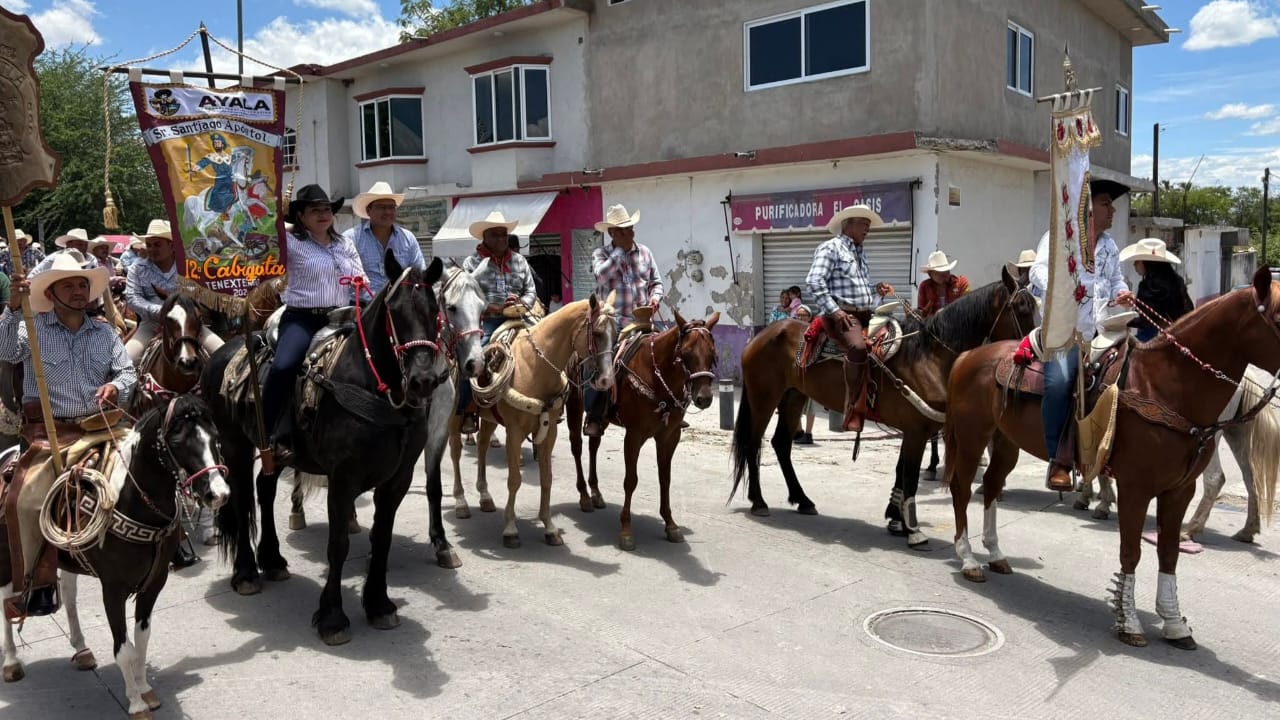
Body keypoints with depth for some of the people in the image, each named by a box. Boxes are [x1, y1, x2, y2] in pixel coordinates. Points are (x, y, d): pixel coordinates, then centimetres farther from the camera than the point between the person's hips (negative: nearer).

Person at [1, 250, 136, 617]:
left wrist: (116, 386, -12)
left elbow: (128, 371, 11)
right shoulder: (32, 329, 3)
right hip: (48, 431, -3)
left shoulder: (105, 333, 12)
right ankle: (36, 583, -7)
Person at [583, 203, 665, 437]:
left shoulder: (645, 252, 12)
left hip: (642, 322, 3)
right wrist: (620, 250, -13)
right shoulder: (601, 254, 3)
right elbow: (602, 275, -18)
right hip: (611, 322, -3)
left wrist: (655, 297, -6)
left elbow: (656, 282, 16)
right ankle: (594, 416, -7)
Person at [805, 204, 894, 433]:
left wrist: (876, 289, 13)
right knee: (858, 347, -34)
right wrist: (833, 310, -19)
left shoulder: (860, 253, 26)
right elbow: (815, 281, -12)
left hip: (865, 314, 10)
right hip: (842, 313, -9)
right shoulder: (831, 248, -1)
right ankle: (854, 412, -32)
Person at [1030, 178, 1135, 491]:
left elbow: (1115, 279, 28)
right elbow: (1040, 269, -11)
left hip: (1101, 330, 7)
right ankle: (1059, 460, -14)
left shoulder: (1110, 246, 22)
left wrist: (1121, 293, 4)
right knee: (1059, 383, -27)